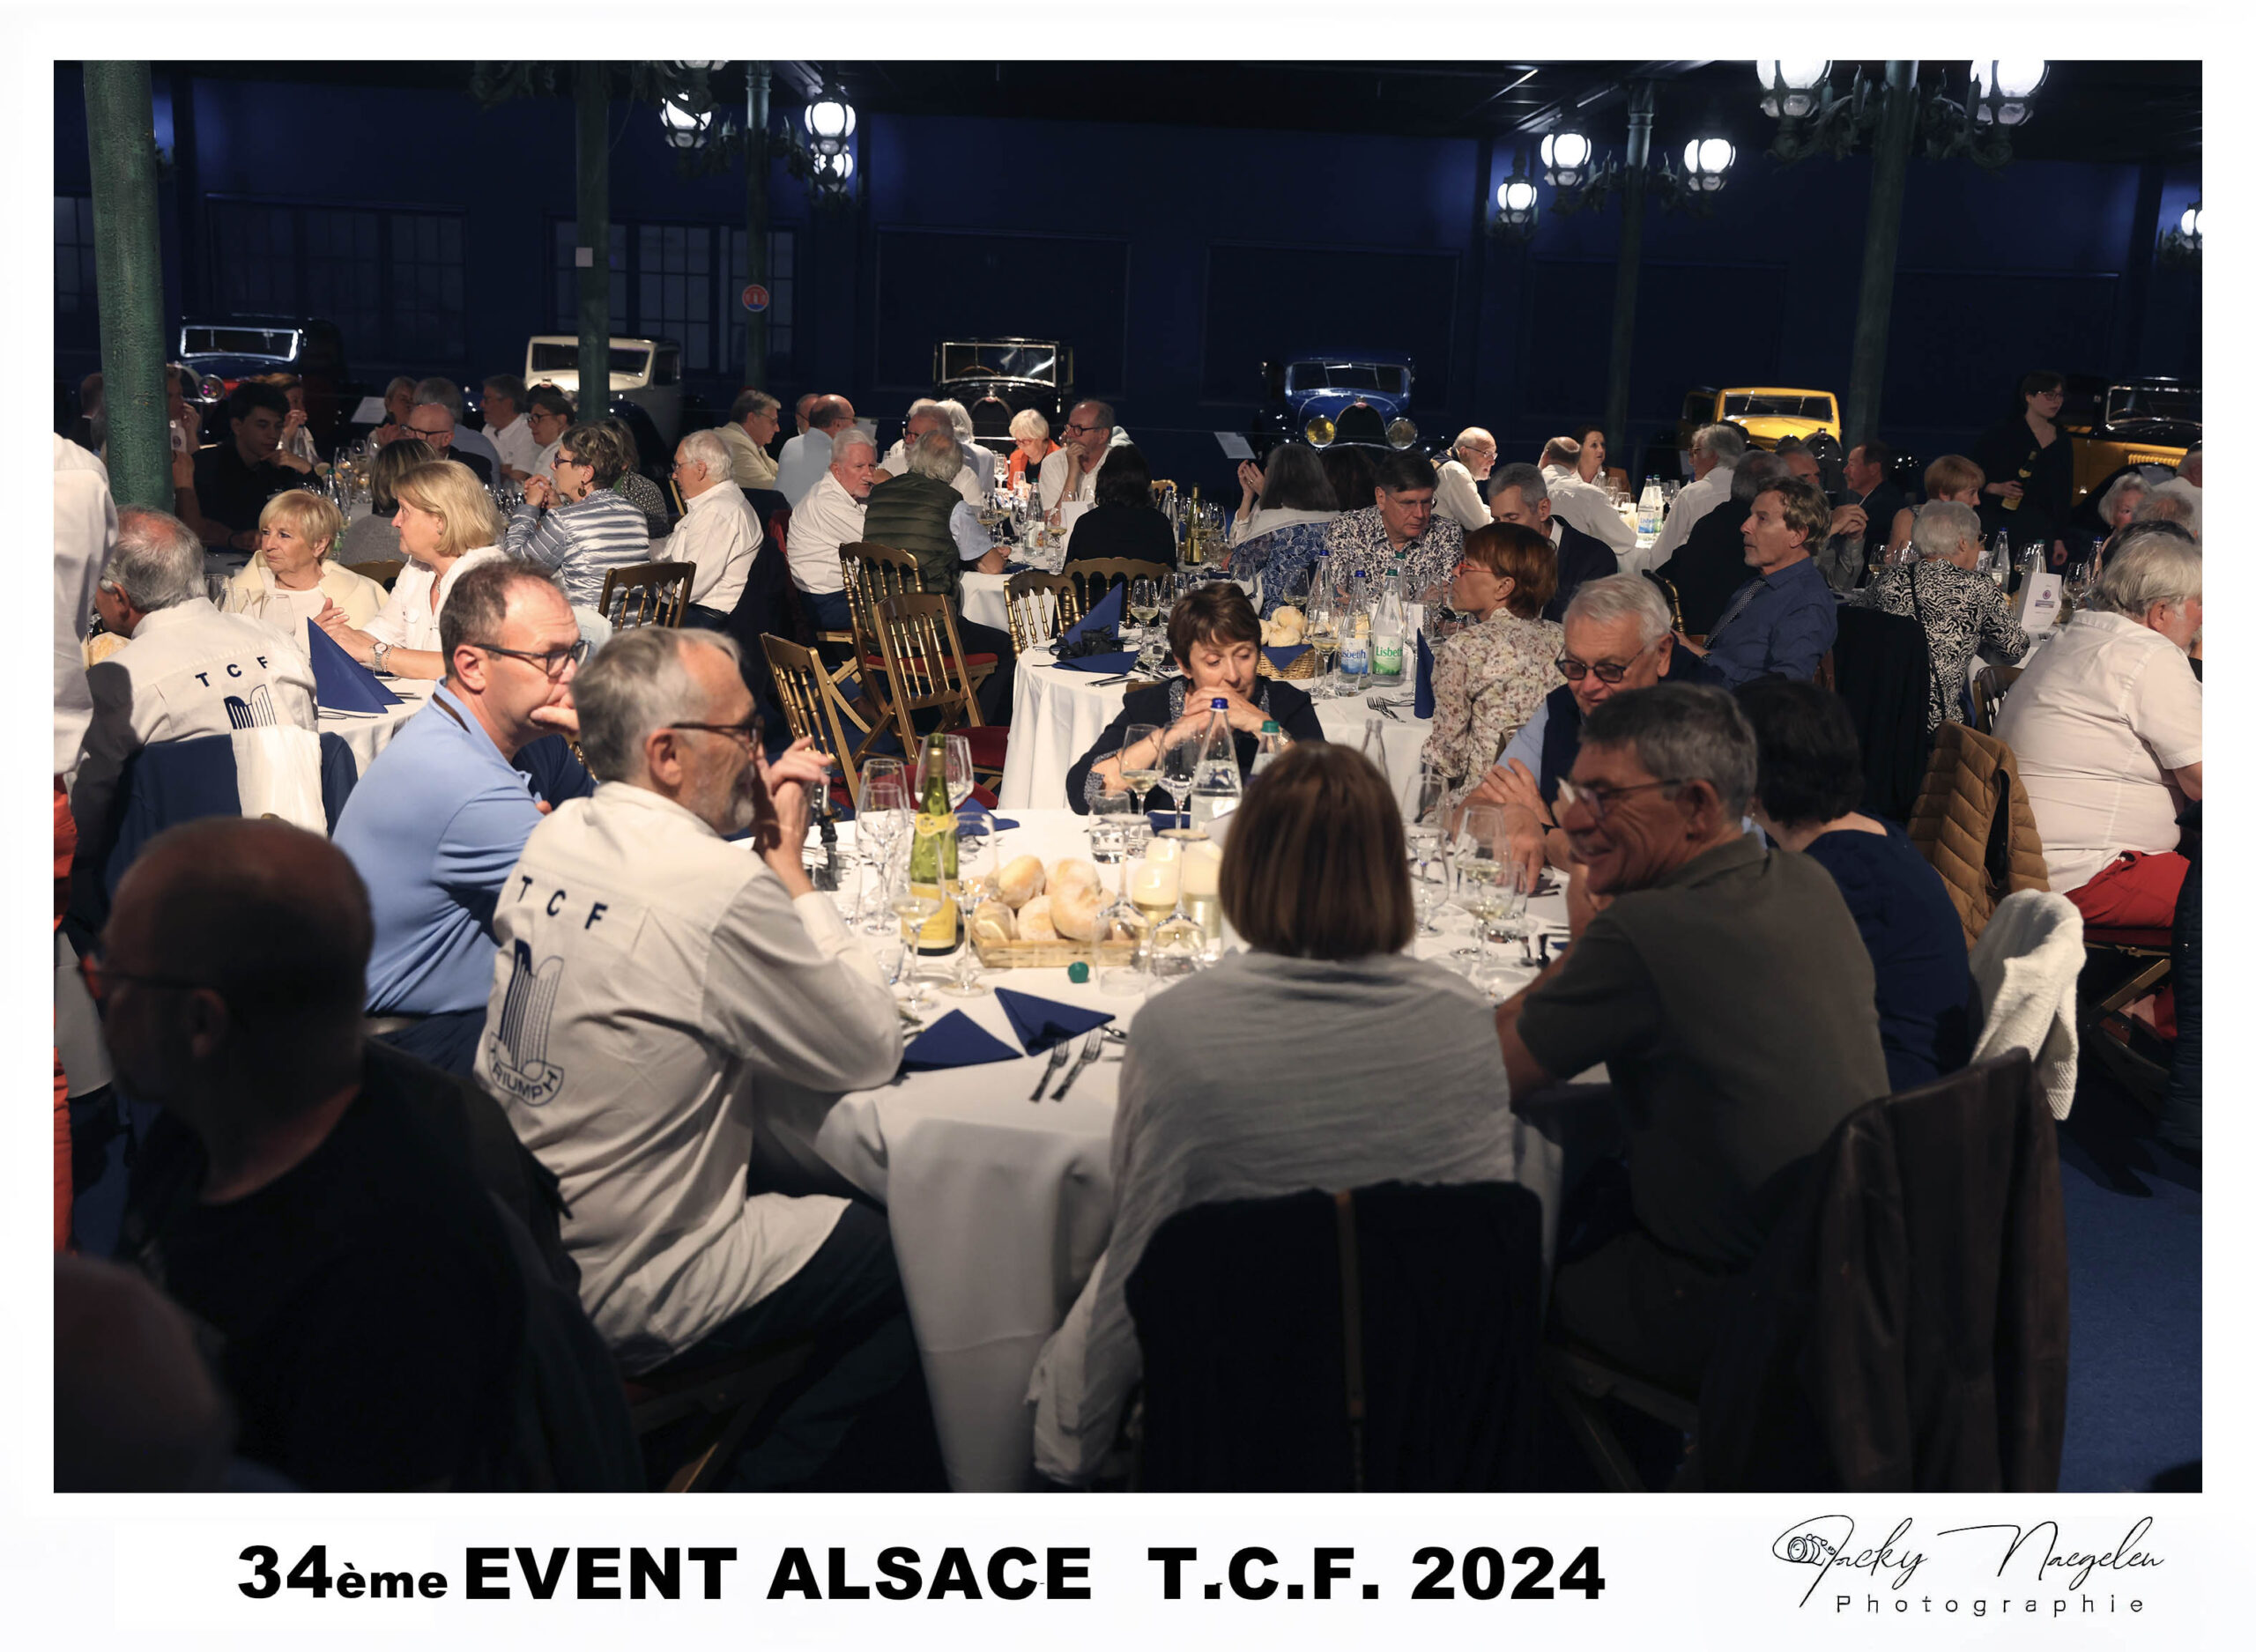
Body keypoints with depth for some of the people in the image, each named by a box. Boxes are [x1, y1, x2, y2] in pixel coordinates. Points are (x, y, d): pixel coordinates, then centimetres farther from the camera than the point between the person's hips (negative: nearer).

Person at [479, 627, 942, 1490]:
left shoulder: (556, 837, 1)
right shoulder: (719, 891, -25)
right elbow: (873, 1052, -14)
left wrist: (760, 851, 4)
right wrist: (789, 866, -9)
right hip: (624, 1301, -9)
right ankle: (772, 1484, 12)